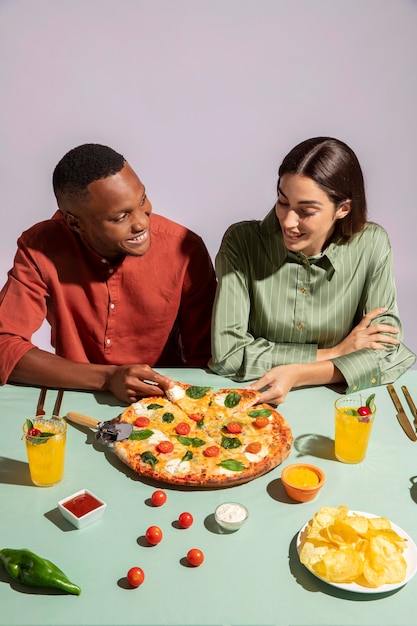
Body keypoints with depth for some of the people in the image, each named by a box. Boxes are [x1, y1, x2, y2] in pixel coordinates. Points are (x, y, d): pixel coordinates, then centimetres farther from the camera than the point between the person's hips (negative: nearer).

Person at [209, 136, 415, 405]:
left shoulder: (371, 245, -8)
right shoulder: (242, 241, -12)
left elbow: (385, 354, -9)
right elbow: (227, 353, -17)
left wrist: (297, 375, -23)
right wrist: (333, 352, -14)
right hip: (255, 401, -1)